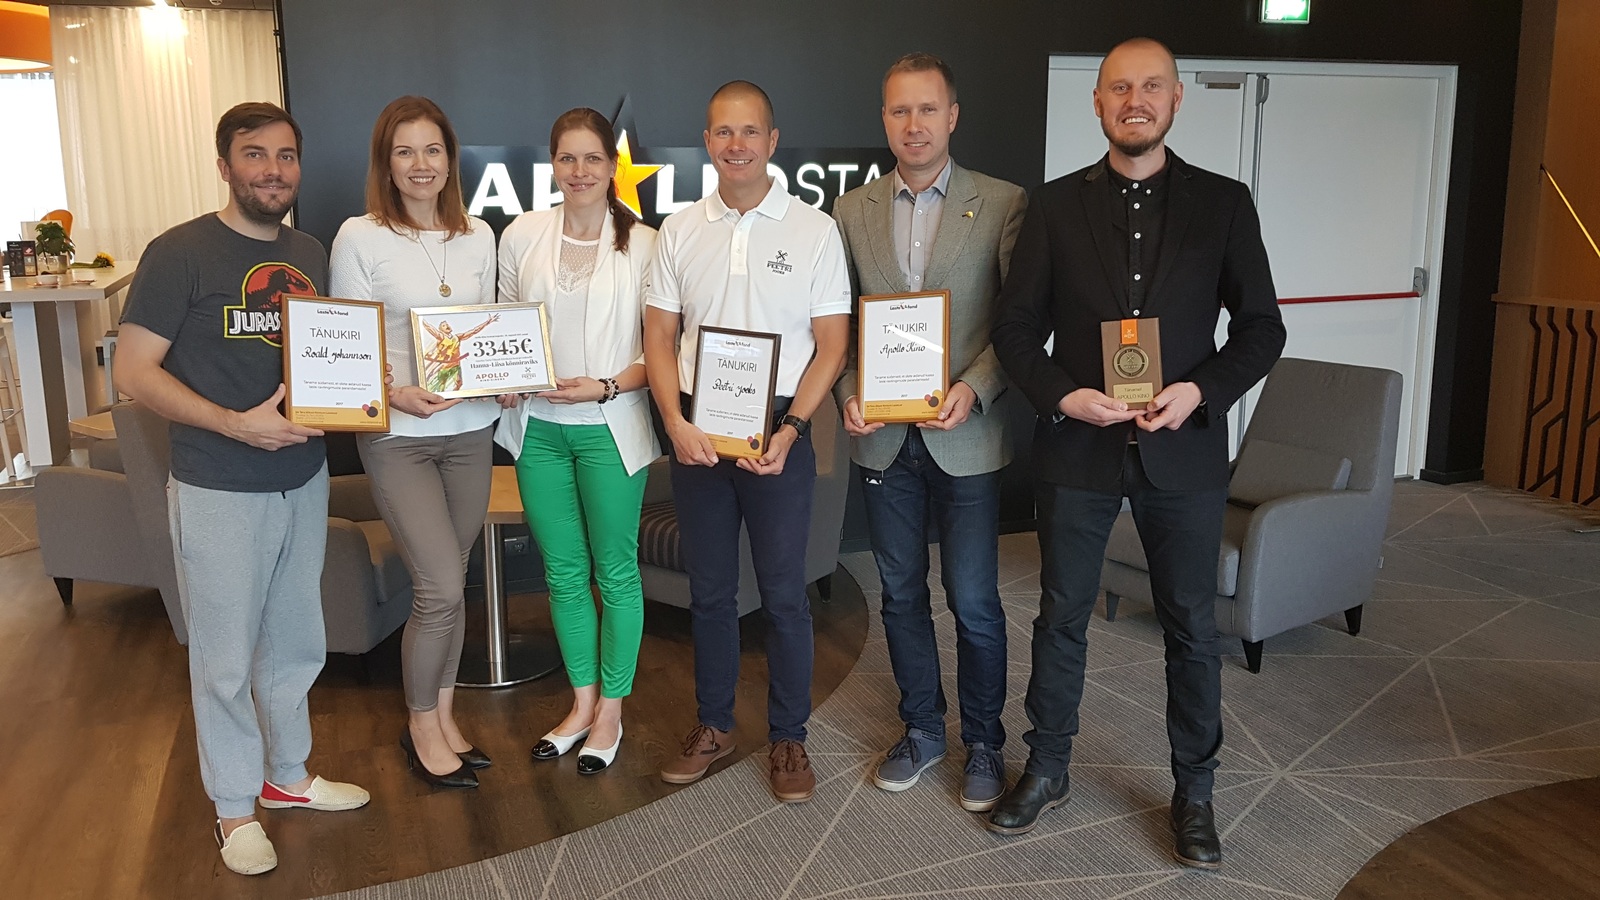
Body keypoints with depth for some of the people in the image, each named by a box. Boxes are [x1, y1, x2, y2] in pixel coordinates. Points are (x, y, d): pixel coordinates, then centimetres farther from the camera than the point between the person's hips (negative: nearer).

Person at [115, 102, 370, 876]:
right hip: (218, 491, -6)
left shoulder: (310, 254, 8)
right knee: (225, 659, 7)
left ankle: (288, 776, 37)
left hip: (303, 478, 6)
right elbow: (134, 371, -14)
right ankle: (234, 806, 25)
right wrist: (235, 423, -24)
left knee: (296, 645, 17)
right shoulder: (180, 253, -11)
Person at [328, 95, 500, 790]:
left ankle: (443, 715, 29)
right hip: (396, 436, -4)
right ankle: (422, 725, 15)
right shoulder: (359, 237, -6)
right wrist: (397, 395, -23)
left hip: (470, 428, 5)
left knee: (448, 584, 13)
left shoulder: (478, 237, 8)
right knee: (441, 588, -8)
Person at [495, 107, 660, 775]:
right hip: (538, 426, 3)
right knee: (563, 571, 12)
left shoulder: (643, 243, -5)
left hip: (609, 426, -3)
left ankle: (611, 710, 22)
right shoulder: (522, 236, 4)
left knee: (615, 570, 6)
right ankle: (582, 701, 29)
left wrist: (607, 386, -16)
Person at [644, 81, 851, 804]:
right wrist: (676, 423, -8)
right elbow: (659, 338, 7)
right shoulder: (679, 232, 7)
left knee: (784, 593, 3)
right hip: (696, 433, 3)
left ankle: (788, 737, 19)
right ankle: (714, 725, 28)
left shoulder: (814, 230, -1)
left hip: (779, 432, -2)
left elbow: (831, 345, -3)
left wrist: (788, 431, -14)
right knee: (709, 589, 12)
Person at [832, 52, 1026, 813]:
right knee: (901, 593, 14)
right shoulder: (852, 211, 6)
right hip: (884, 437, 3)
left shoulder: (1002, 204, -2)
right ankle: (921, 729, 32)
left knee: (973, 601, 4)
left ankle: (984, 744, 23)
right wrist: (848, 394, -7)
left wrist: (974, 389, -18)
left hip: (966, 436, -3)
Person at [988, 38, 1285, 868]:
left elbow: (1261, 327, 3)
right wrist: (1062, 395, -14)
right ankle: (1047, 769, 30)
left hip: (1183, 449, 0)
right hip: (1076, 445, 0)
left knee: (1191, 627, 9)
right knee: (1061, 615, 12)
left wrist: (1202, 391, -14)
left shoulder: (1223, 203, 2)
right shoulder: (1055, 205, 2)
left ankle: (1194, 792, 28)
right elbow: (1016, 326, 2)